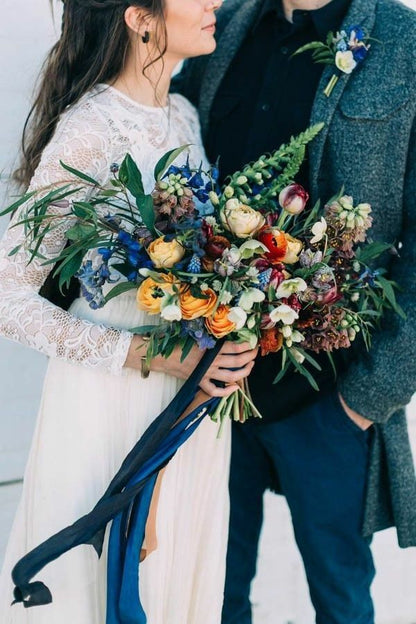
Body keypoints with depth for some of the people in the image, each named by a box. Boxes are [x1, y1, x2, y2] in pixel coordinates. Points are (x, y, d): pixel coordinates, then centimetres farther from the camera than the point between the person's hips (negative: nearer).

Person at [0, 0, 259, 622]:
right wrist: (146, 354, -23)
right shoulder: (85, 134, -20)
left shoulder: (184, 115, 3)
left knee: (181, 560, 21)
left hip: (197, 384, 7)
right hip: (113, 398, -6)